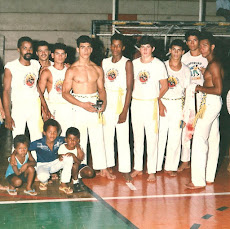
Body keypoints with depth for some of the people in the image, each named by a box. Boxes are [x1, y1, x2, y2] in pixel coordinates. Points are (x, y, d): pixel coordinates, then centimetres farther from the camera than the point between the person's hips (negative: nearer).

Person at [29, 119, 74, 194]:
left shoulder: (59, 140, -15)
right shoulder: (38, 144, -22)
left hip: (55, 164, 4)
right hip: (42, 165, -4)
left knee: (69, 158, -23)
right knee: (43, 176, -40)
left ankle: (63, 185, -11)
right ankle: (44, 182, 5)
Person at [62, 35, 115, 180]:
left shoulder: (97, 69, 9)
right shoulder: (72, 70, -3)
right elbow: (65, 93, -5)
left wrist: (104, 103, -4)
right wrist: (82, 104, -15)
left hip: (95, 106, 3)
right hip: (79, 106, -3)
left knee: (98, 138, 4)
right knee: (80, 139, 0)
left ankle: (103, 169, 10)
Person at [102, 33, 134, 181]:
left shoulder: (127, 63, -3)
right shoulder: (105, 62, 11)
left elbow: (129, 88, -7)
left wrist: (125, 111, -13)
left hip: (120, 100, -4)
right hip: (106, 101, 4)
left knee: (123, 136, -6)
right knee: (107, 134, 8)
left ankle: (125, 169, -2)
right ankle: (109, 165, 20)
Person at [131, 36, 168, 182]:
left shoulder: (159, 64, -2)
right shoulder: (134, 63, 7)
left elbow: (164, 86, 4)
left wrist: (157, 99, 6)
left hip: (151, 104, -4)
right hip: (136, 103, 4)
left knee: (152, 138, -3)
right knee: (137, 137, 10)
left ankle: (152, 171, 2)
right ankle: (138, 168, 18)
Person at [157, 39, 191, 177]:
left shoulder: (186, 70, 5)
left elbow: (187, 92, 7)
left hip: (178, 104, 1)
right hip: (161, 102, -1)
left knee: (175, 137, 5)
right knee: (159, 134, -1)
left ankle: (171, 166, 16)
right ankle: (156, 165, 10)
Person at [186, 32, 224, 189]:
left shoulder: (213, 64, -16)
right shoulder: (214, 63, 15)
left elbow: (218, 90, -22)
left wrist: (201, 88, -11)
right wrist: (202, 88, 12)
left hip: (210, 102, -11)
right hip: (214, 103, 11)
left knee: (199, 140, -10)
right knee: (213, 140, 13)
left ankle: (198, 181, -10)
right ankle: (210, 177, 20)